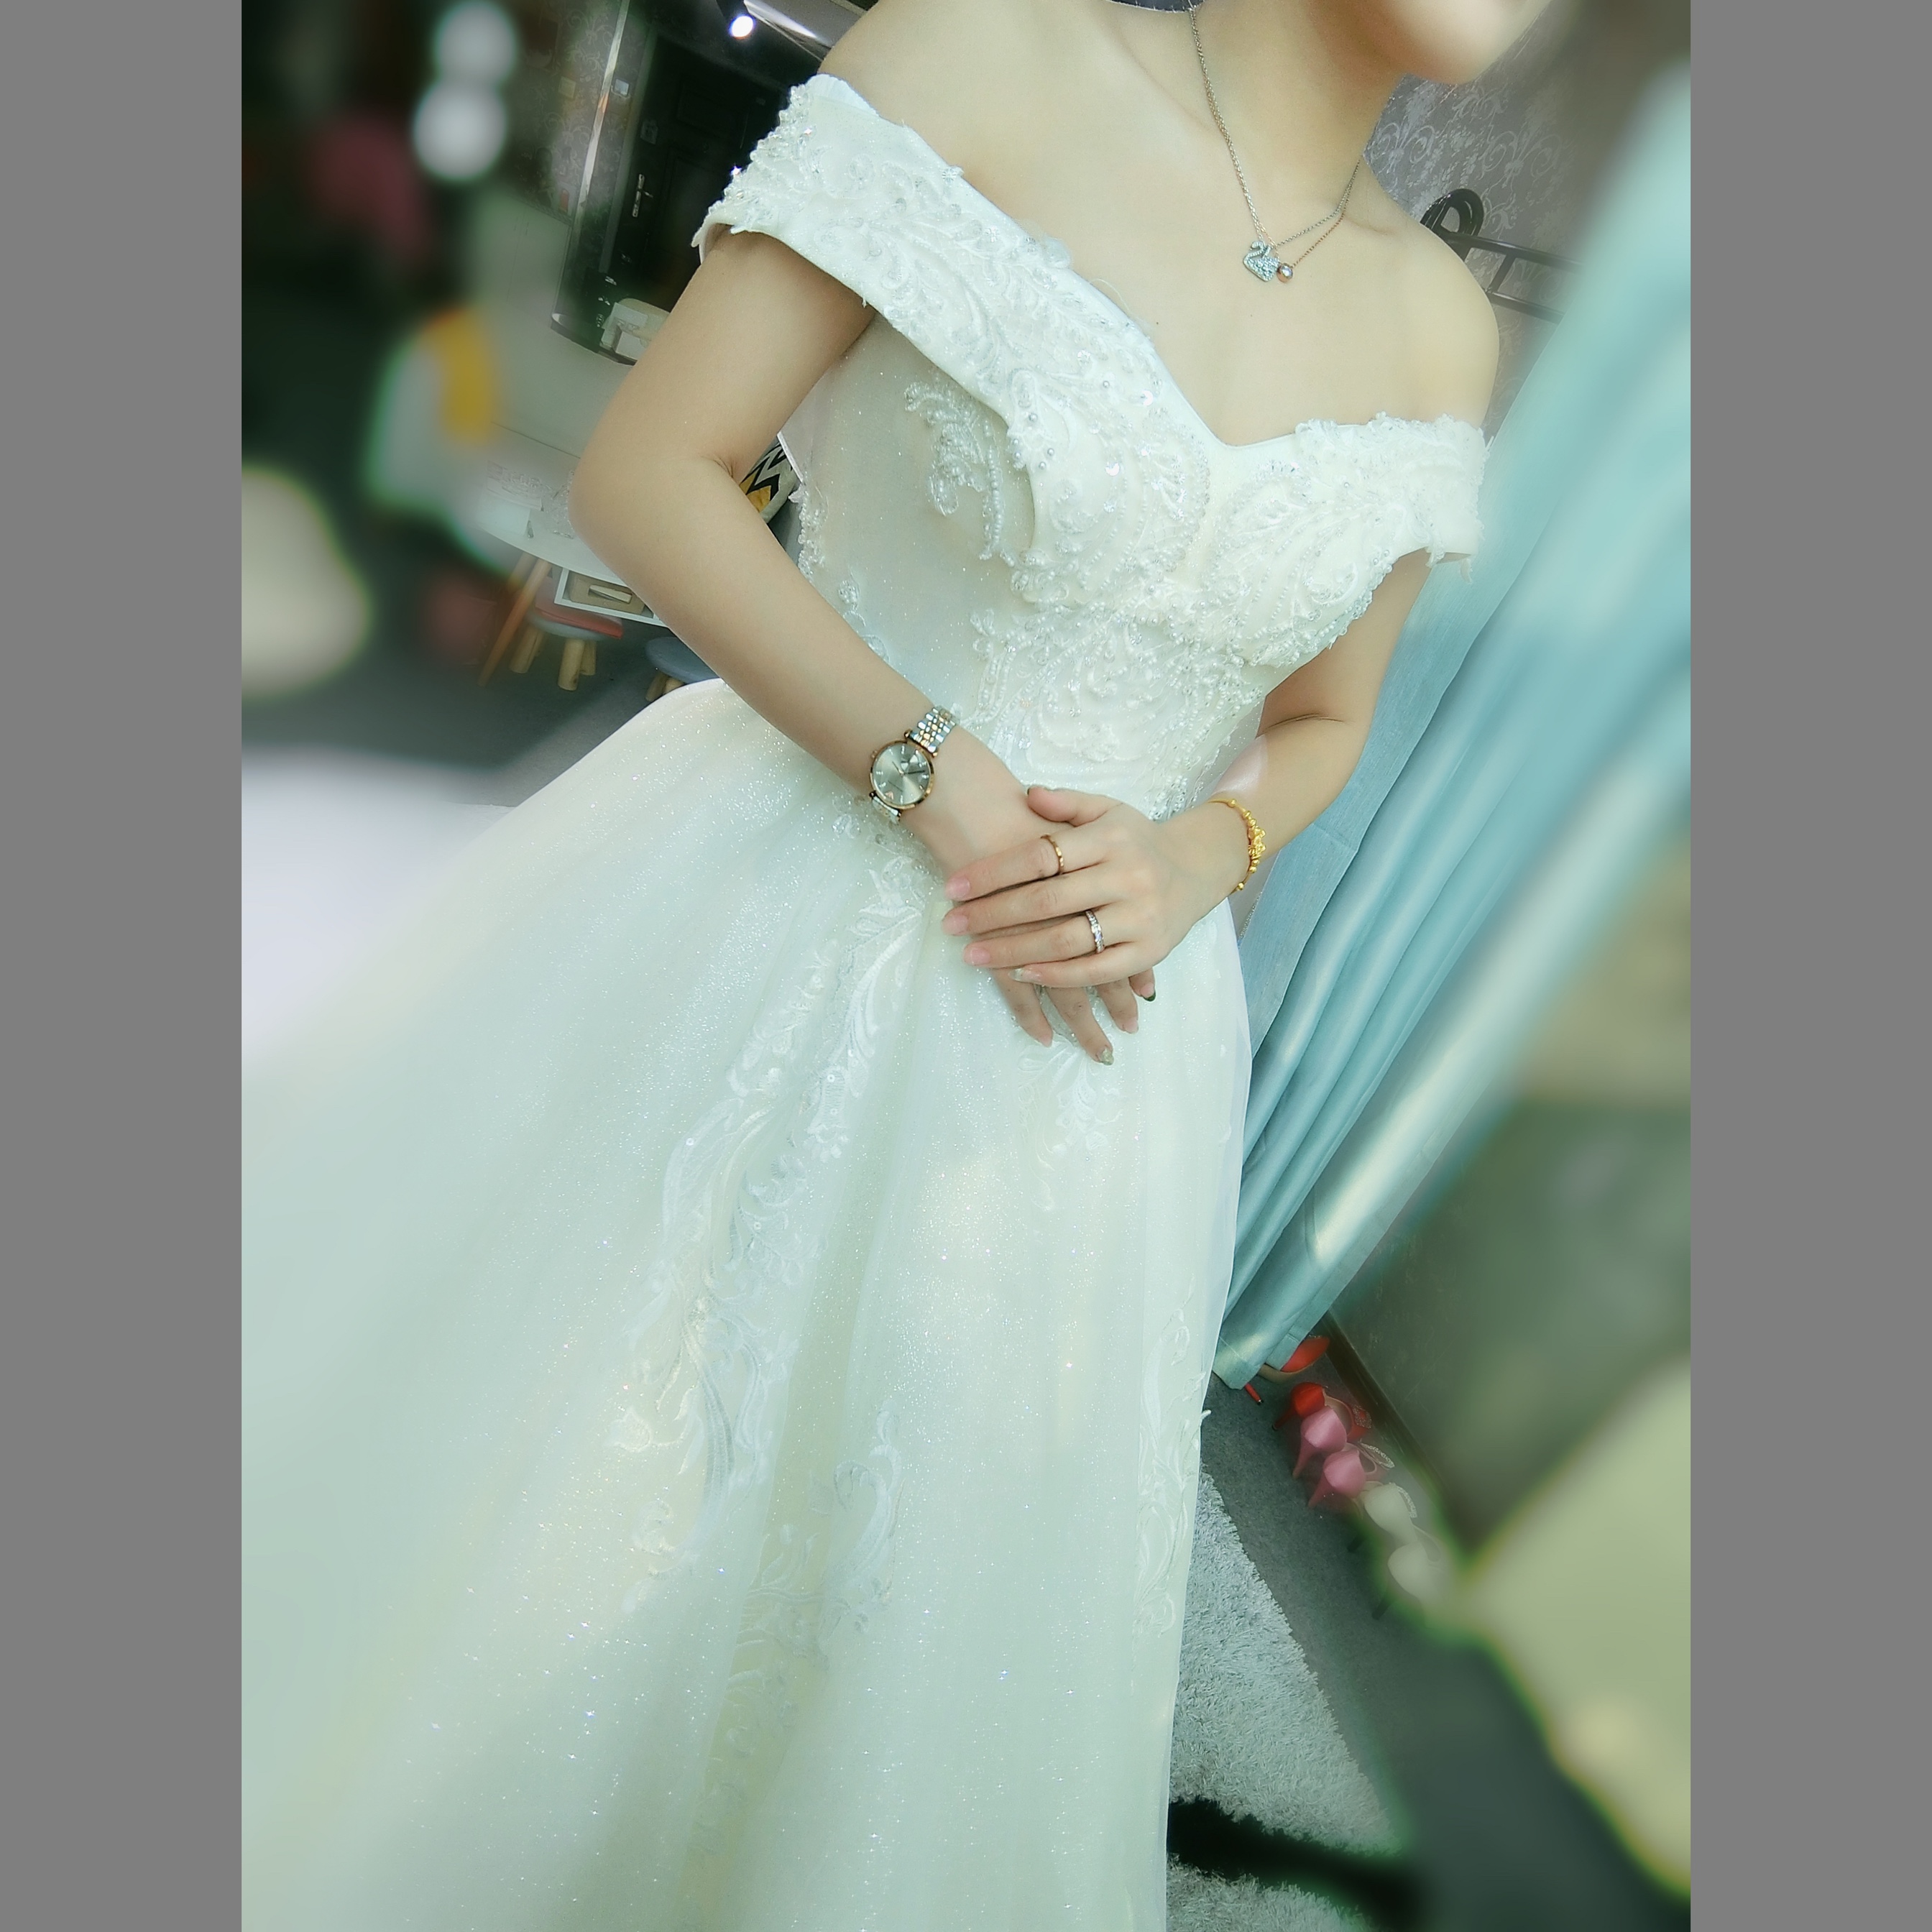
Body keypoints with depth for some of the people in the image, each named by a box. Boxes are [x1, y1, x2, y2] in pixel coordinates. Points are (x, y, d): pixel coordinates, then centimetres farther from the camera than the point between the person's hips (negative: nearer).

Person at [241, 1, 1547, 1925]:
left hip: (1092, 1039, 4)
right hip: (748, 919, -3)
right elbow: (647, 471, -7)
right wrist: (950, 791, -16)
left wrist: (1192, 864, -7)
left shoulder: (1439, 324, 7)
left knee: (919, 1616, 18)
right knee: (481, 1516, 13)